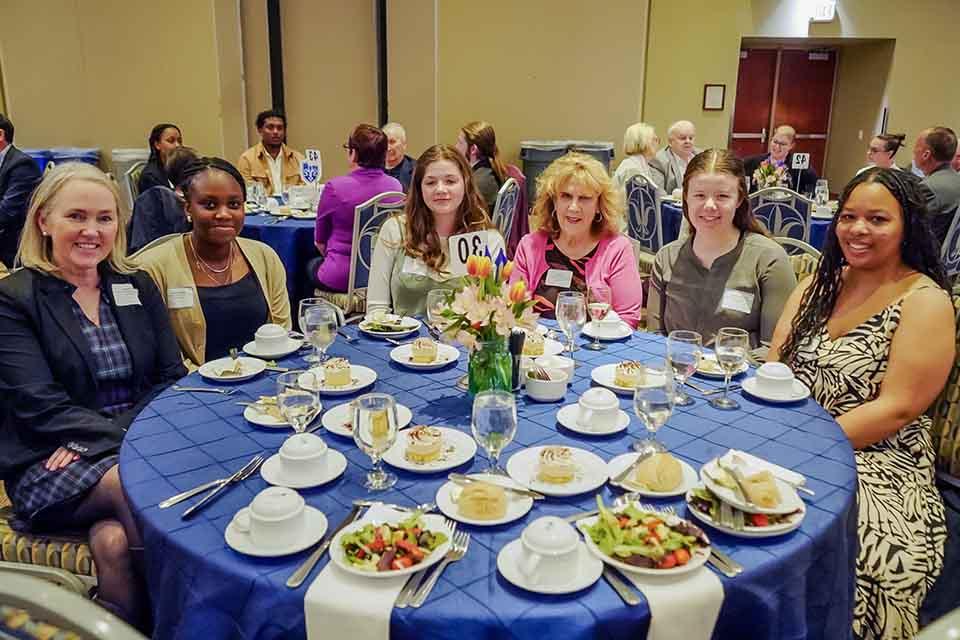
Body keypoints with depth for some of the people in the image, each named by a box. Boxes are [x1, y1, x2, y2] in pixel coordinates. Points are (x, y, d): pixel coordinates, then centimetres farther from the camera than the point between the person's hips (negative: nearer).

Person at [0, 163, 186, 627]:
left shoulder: (139, 288, 11)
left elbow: (172, 379, 4)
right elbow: (40, 406, -10)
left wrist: (95, 437, -12)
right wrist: (122, 440, -24)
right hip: (52, 464, -2)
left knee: (114, 541, -30)